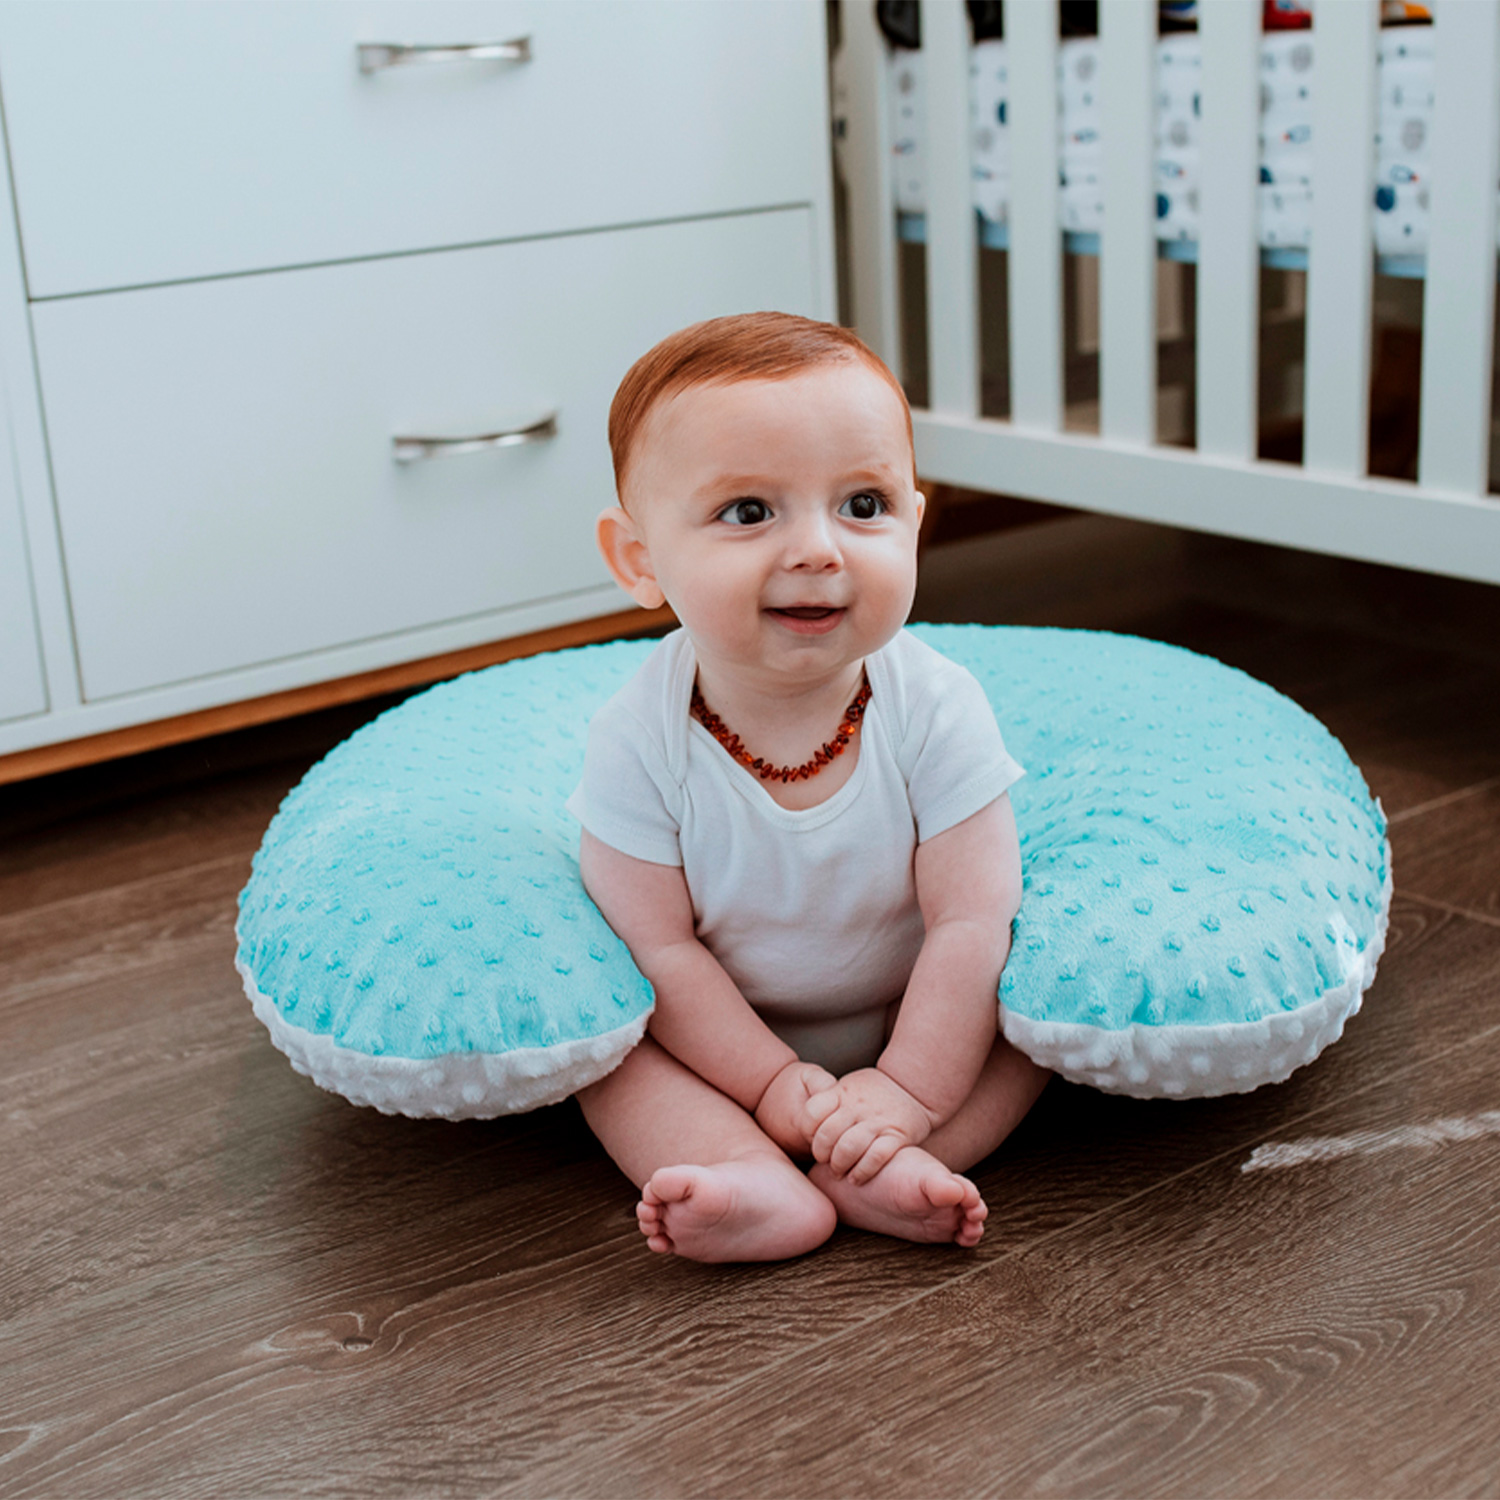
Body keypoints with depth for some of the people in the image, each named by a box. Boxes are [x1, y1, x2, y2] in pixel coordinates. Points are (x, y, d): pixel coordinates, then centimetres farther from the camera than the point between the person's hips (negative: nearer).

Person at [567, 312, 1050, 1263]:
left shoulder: (935, 710, -24)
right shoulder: (639, 741, -24)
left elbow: (970, 923, -22)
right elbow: (661, 947, -18)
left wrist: (908, 1091, -25)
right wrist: (770, 1081, -22)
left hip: (915, 1023, 1)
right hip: (728, 1038, 0)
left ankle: (881, 1168, -31)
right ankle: (759, 1183, -34)